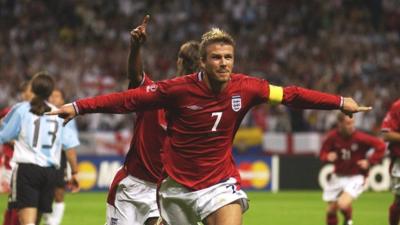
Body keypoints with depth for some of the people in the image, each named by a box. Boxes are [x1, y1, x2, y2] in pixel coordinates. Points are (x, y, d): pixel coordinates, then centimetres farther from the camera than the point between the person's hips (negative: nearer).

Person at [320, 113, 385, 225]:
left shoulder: (359, 137, -18)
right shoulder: (332, 136, -10)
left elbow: (381, 146, -10)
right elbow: (323, 153, 3)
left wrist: (369, 161, -15)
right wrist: (328, 156, -20)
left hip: (356, 178, -4)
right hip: (338, 177, 4)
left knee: (343, 204, -25)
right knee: (331, 210, 7)